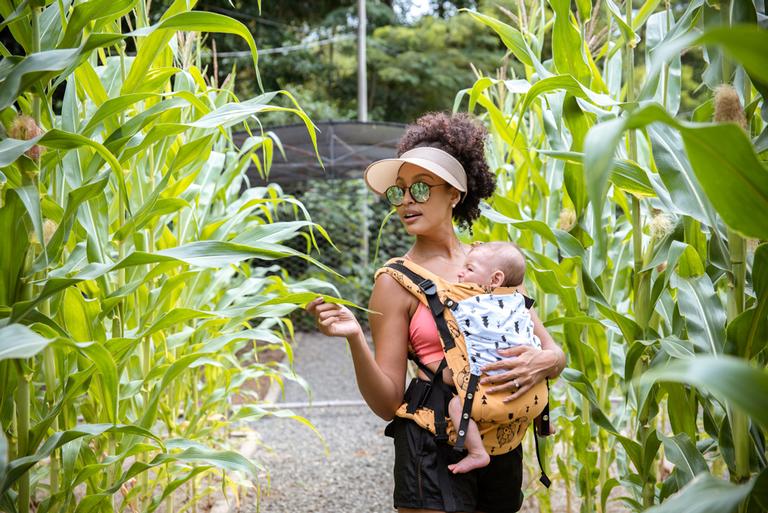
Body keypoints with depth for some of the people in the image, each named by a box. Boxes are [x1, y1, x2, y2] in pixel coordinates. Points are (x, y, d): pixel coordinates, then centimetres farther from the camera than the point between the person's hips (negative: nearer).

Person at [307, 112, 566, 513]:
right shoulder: (396, 282, -7)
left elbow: (555, 353, 8)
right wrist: (354, 340, -26)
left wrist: (544, 363, -15)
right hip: (434, 442, -4)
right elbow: (388, 403, -9)